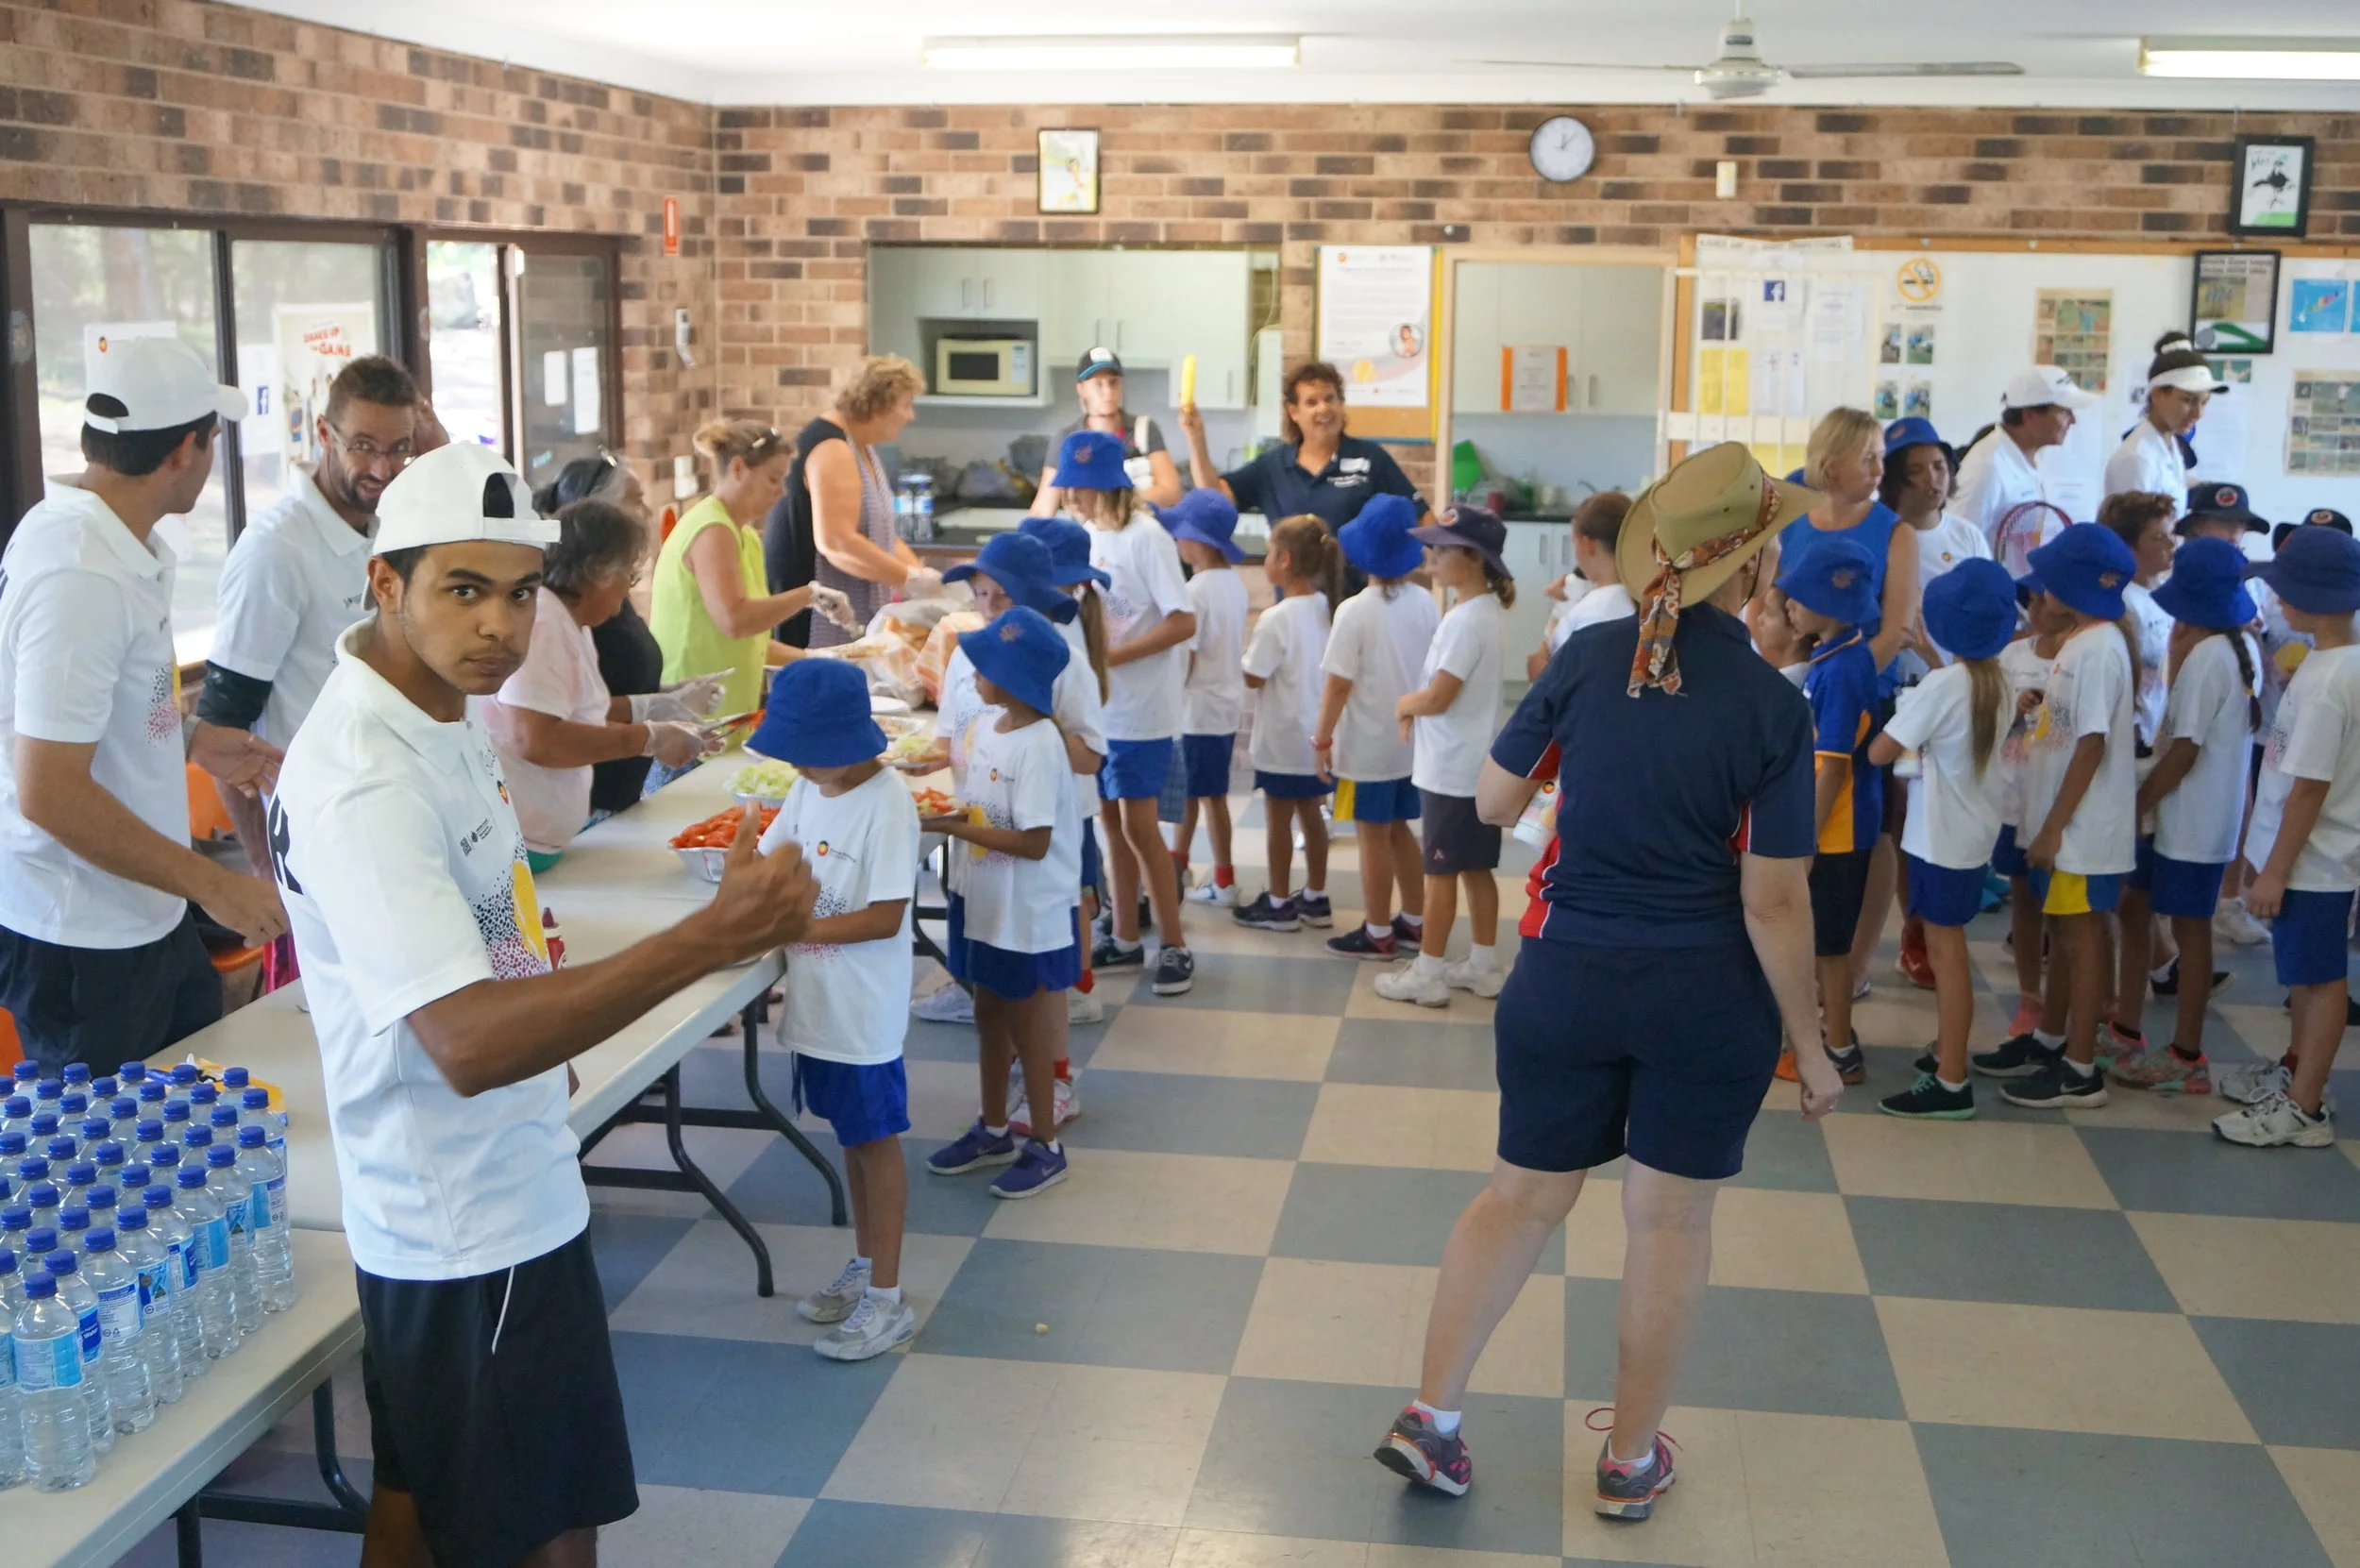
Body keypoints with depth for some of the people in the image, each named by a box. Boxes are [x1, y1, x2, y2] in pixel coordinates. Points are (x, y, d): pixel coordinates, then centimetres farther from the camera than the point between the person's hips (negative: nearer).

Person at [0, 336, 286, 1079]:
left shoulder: (89, 530, 3)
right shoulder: (82, 577, -25)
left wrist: (190, 740, 13)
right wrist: (211, 884, -21)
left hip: (143, 913, 9)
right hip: (83, 941, -9)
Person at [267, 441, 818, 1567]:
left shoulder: (431, 707, 3)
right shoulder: (366, 786, -28)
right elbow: (468, 1043, -37)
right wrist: (714, 937, -42)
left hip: (500, 1191, 10)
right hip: (474, 1222, -10)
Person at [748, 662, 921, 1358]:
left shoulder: (885, 802, -21)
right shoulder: (809, 787, 2)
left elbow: (886, 917, -23)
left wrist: (793, 928, -23)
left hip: (864, 1008, -7)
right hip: (818, 1000, 7)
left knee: (875, 1140, 4)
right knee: (850, 1136, 19)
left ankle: (887, 1299, 15)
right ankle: (863, 1267, 35)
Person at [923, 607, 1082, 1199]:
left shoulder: (1038, 747, -24)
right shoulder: (988, 729, 2)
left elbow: (1033, 841, -26)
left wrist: (955, 827, -24)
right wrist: (950, 814, -4)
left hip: (1030, 913, -8)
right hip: (987, 904, 8)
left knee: (1027, 1025, 6)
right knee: (989, 1016, 20)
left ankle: (1045, 1146, 22)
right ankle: (993, 1131, 37)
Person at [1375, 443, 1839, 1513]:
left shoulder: (1588, 657, -7)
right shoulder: (1772, 706, -14)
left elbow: (1492, 803, 1)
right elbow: (1774, 903, -14)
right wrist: (1810, 1046, -4)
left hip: (1565, 980, 3)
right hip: (1710, 999, -2)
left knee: (1523, 1197, 17)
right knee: (1670, 1222, 13)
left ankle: (1431, 1414, 18)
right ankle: (1632, 1460, 26)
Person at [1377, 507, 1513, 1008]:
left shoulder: (1465, 619, -21)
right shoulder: (1490, 611, 9)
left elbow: (1437, 698, -22)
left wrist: (1404, 704, -3)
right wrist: (1416, 707, 2)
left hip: (1451, 770, -9)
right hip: (1477, 765, 9)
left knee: (1441, 871, 0)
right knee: (1477, 869, 15)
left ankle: (1428, 973, 7)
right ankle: (1485, 965, 22)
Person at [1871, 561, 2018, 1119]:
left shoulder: (1942, 684, -21)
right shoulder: (1999, 683, 3)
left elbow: (1880, 752, -19)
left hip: (1942, 837, -8)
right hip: (1974, 832, 8)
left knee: (1946, 953, -3)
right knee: (1948, 949, 20)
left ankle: (1951, 1084, 1)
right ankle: (1948, 1052, 31)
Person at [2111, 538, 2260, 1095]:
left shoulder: (2204, 658, -21)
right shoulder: (2245, 650, 7)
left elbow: (2183, 751, -20)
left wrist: (2135, 806, -12)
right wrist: (2183, 659, 7)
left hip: (2190, 819, -9)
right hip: (2220, 813, 9)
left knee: (2188, 929, -1)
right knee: (2192, 927, 16)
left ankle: (2186, 1059, 7)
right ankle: (2187, 1050, 25)